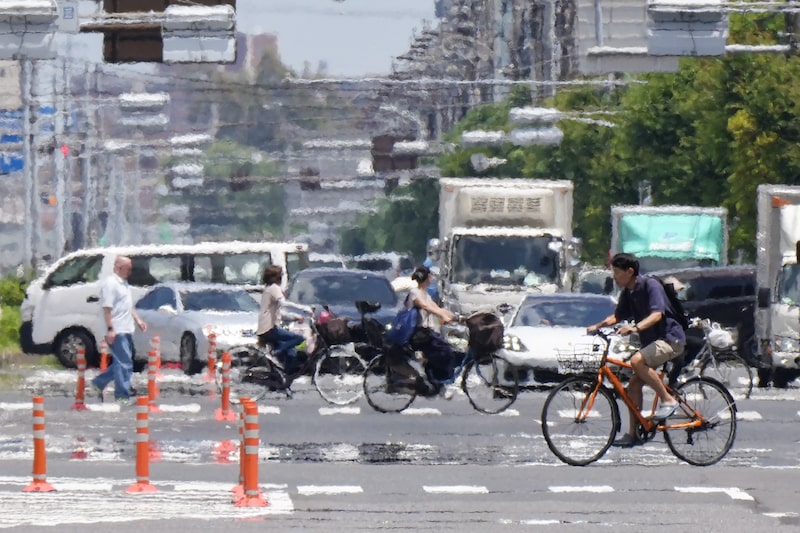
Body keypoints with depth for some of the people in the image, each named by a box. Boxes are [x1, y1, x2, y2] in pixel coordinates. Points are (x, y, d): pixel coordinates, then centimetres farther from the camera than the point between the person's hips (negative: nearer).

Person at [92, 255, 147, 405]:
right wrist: (110, 329, -23)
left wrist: (137, 320, 20)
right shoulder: (110, 283, -13)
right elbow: (107, 308, -18)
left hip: (126, 330, 10)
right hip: (117, 331, -10)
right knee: (124, 363, -9)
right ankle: (122, 396, -7)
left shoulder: (124, 283, 18)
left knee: (123, 363, 13)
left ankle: (99, 382, 25)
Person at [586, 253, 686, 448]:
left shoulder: (650, 286, -16)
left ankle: (668, 400, -21)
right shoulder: (628, 292, 9)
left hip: (670, 338, -9)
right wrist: (597, 326, -1)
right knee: (634, 385, 3)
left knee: (637, 361, -32)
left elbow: (656, 314, -29)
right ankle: (633, 434, 8)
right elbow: (617, 316, 18)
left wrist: (635, 328, -44)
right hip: (651, 341, 9)